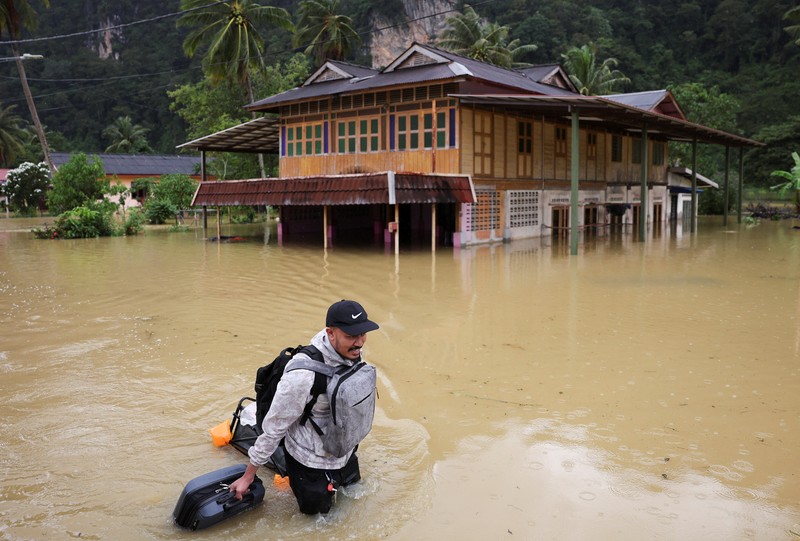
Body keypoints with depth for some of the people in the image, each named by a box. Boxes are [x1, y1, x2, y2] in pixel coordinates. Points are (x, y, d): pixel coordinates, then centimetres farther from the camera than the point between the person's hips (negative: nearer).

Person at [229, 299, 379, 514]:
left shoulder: (352, 353, -15)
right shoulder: (304, 374, -38)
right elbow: (274, 426, -26)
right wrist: (248, 475, -16)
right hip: (311, 462, -7)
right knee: (318, 512, 16)